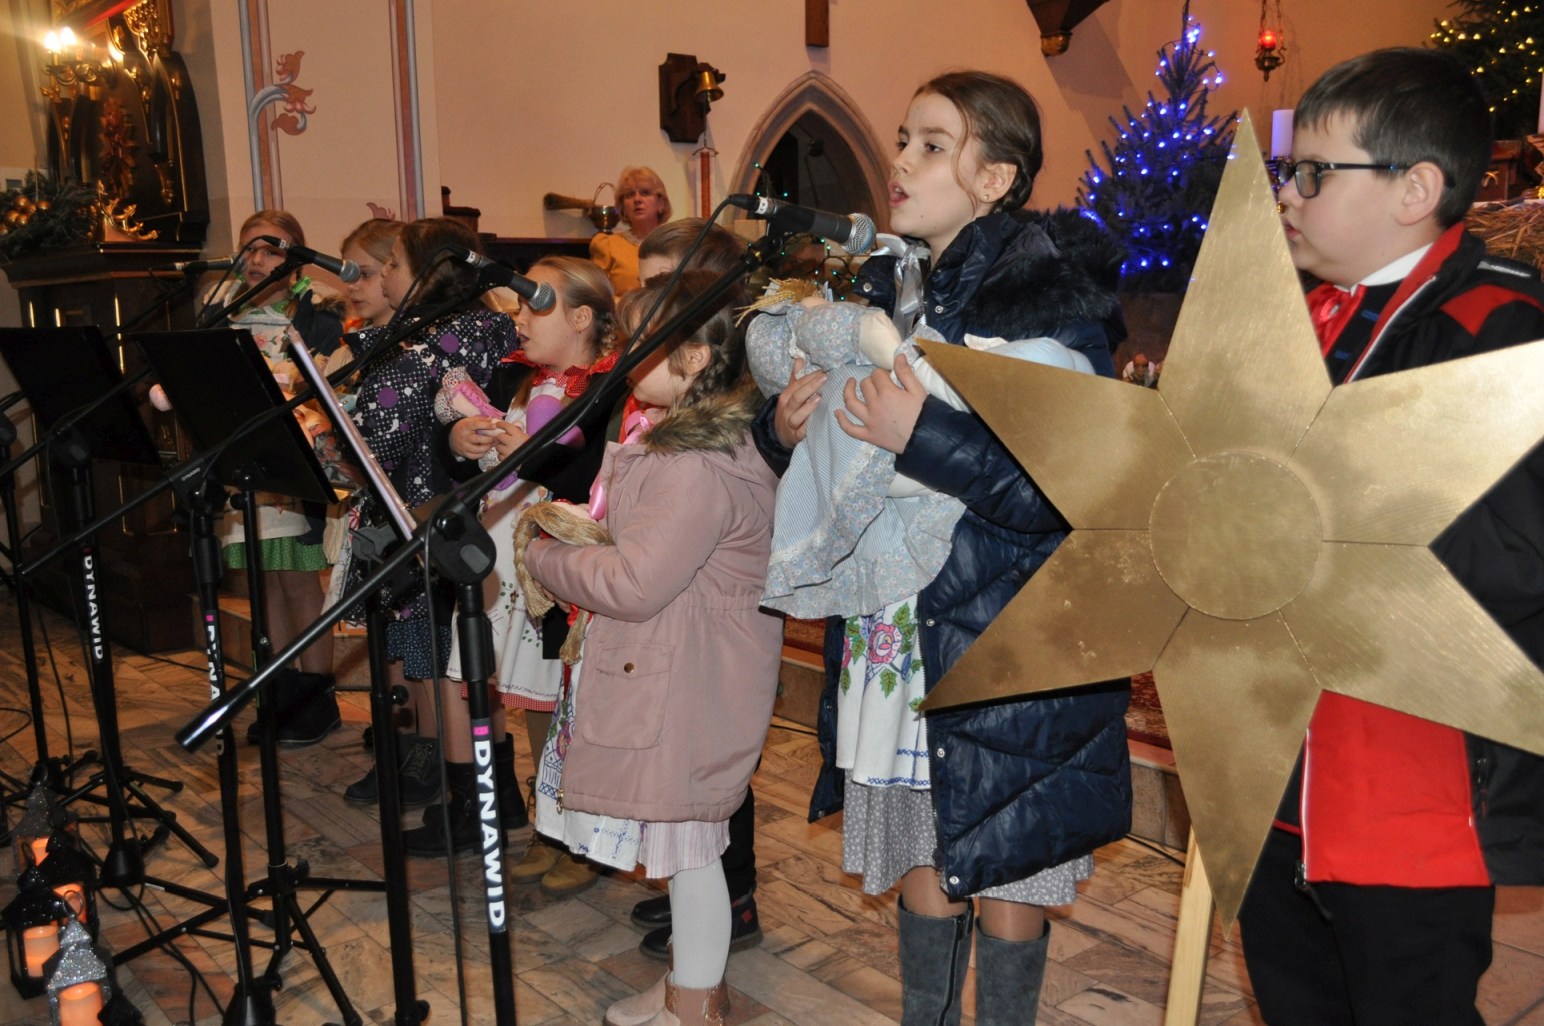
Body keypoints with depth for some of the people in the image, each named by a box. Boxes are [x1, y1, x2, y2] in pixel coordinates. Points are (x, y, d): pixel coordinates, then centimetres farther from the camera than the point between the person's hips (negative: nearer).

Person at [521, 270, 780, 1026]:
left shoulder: (699, 466, -24)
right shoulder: (678, 438, 11)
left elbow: (634, 584, -25)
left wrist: (543, 558, -11)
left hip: (690, 684, -11)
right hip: (669, 673, 11)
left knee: (687, 842, 5)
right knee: (681, 836, 21)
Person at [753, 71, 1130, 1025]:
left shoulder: (1051, 298, -13)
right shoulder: (883, 286, 7)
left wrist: (924, 437, -28)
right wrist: (786, 426, -6)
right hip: (893, 636, 6)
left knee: (1007, 878, 11)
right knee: (923, 867, 19)